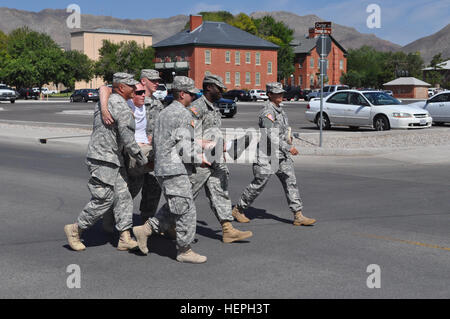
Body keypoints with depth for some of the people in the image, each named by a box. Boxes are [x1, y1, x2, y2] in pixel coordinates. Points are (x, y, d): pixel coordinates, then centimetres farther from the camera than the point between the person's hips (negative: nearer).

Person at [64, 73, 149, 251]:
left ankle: (125, 238, 3)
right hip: (102, 159, -10)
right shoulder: (121, 106, -16)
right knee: (103, 200, -5)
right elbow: (127, 138, -19)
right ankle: (75, 230, 11)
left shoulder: (107, 102, 16)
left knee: (123, 196, 4)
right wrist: (142, 160, -8)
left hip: (114, 159, 10)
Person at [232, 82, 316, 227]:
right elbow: (271, 135, -23)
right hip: (267, 155, -8)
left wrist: (287, 136, 12)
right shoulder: (267, 112, -16)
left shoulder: (279, 109, 13)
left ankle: (298, 216, 0)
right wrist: (289, 148, -20)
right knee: (258, 184, 1)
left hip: (281, 155, 8)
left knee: (291, 181, 0)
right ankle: (238, 209, 20)